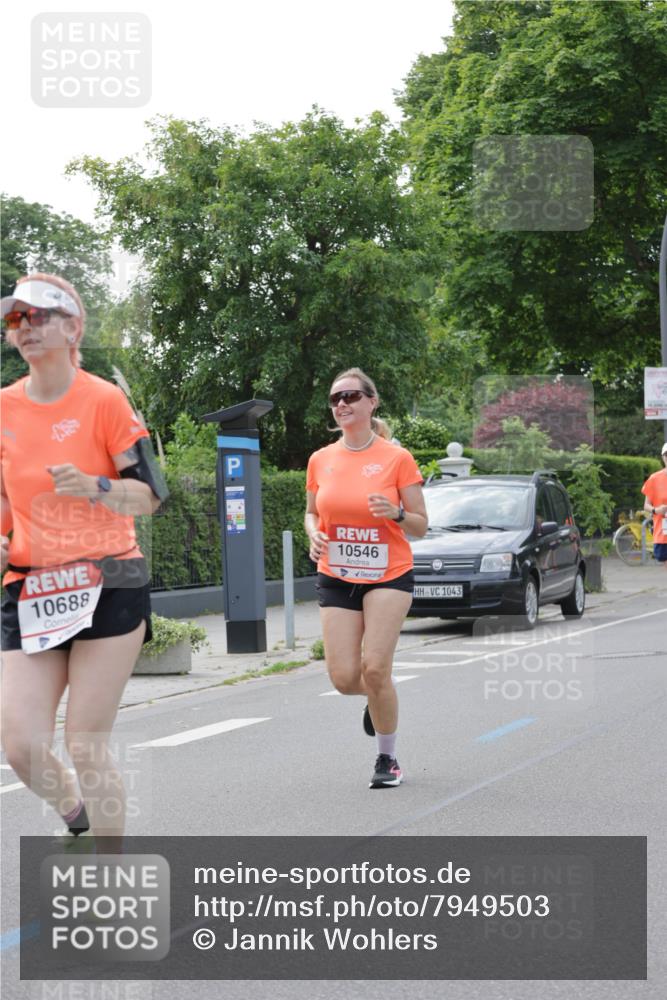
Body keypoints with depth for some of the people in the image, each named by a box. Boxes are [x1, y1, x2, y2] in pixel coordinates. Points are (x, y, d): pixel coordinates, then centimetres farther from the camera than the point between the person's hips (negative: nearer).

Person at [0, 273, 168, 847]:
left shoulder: (103, 400, -5)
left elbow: (151, 495, -5)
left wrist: (95, 487, -23)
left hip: (109, 588, -4)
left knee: (86, 744, -6)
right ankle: (78, 814, 28)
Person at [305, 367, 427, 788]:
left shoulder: (397, 458, -6)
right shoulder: (321, 460, 4)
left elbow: (420, 526, -2)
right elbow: (312, 512, 18)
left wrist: (396, 513, -23)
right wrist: (314, 534, -5)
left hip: (389, 575, -3)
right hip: (336, 577, 3)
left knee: (374, 667, -15)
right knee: (344, 678, -6)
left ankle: (388, 759, 6)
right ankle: (377, 698, 33)